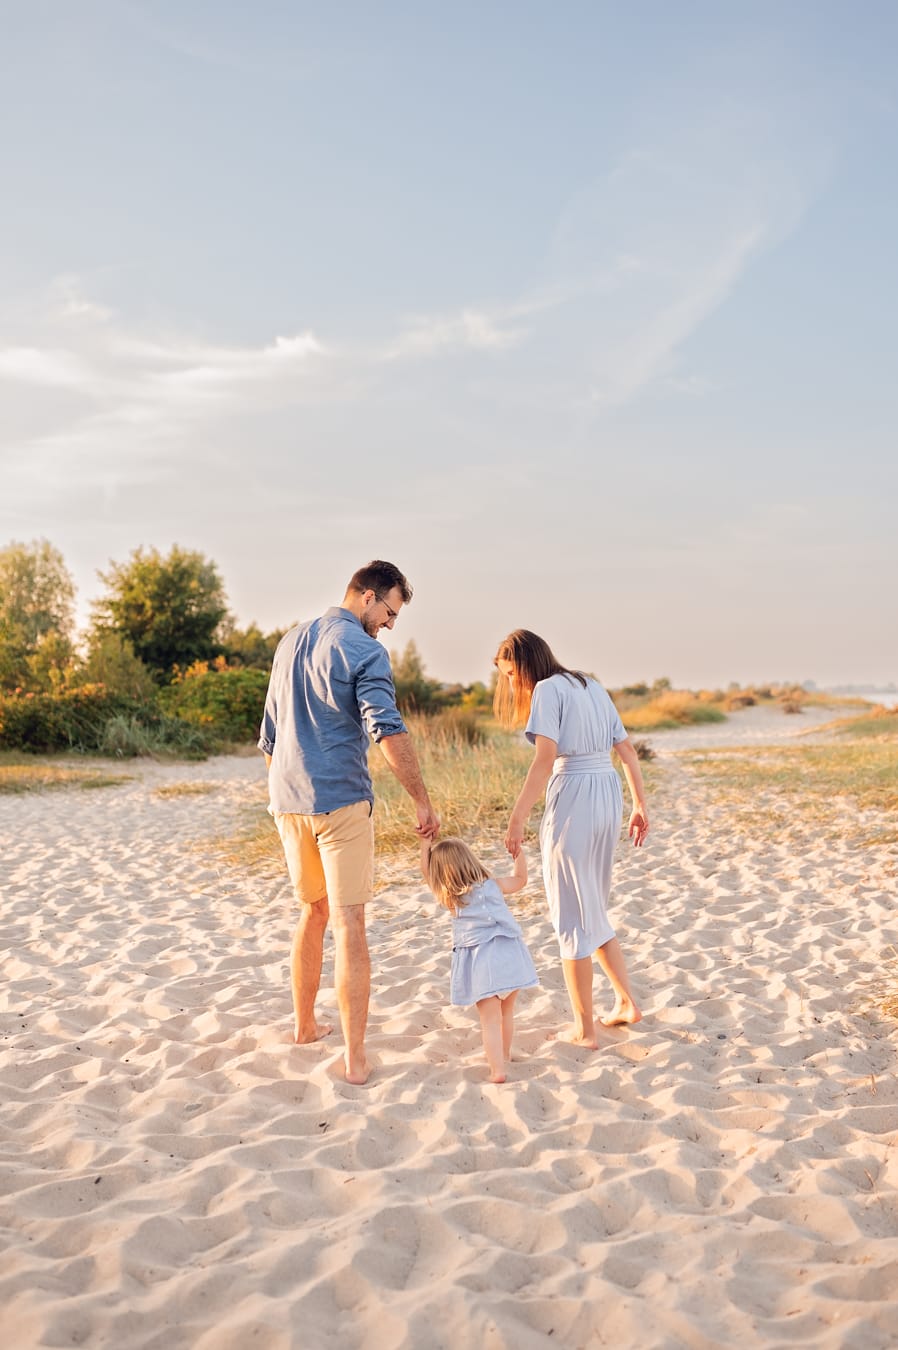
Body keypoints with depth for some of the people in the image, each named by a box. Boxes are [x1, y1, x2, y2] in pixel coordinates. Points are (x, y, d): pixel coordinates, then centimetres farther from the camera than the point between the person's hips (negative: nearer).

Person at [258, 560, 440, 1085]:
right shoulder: (364, 650, -9)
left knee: (312, 912, 22)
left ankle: (305, 1024, 32)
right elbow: (389, 731, -21)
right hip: (341, 802, -7)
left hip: (288, 803, 7)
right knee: (350, 924, -5)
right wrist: (424, 802, -19)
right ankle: (356, 1057, -6)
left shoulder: (291, 642, 15)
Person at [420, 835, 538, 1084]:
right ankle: (504, 1054, 42)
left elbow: (427, 872, 16)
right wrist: (519, 854, 31)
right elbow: (520, 879, 25)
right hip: (509, 954, 3)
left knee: (490, 1019, -3)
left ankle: (498, 1070, -13)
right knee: (506, 1012, 22)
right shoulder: (493, 885, 7)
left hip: (481, 964, -3)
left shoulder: (449, 897, 2)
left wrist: (425, 844, 20)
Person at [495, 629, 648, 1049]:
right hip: (609, 795, 8)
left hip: (572, 799, -8)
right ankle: (626, 1002, 24)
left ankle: (584, 1029, 8)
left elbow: (545, 759, -20)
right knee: (593, 910, 22)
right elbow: (628, 751, 15)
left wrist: (518, 818, -22)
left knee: (572, 918, 2)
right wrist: (640, 805, 20)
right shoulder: (592, 687, 16)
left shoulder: (547, 690, -7)